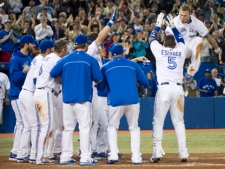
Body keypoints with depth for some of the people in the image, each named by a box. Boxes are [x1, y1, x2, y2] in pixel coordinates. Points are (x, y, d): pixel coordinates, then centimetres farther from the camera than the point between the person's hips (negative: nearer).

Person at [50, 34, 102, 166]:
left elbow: (53, 74, 7)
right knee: (85, 127, -4)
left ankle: (65, 157, 12)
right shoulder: (90, 60, -2)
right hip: (83, 98, -4)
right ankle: (85, 158, -9)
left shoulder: (66, 60, 7)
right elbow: (98, 79, -4)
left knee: (68, 128, 12)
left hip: (67, 99, 4)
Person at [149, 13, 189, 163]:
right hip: (178, 89, 2)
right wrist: (172, 25, 38)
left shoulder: (160, 50, 4)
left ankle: (157, 152, -9)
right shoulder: (181, 50, 10)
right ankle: (183, 153, 1)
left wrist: (158, 24, 32)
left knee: (158, 121, 1)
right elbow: (180, 39, 31)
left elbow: (151, 39, 23)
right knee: (179, 121, 7)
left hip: (164, 88, -2)